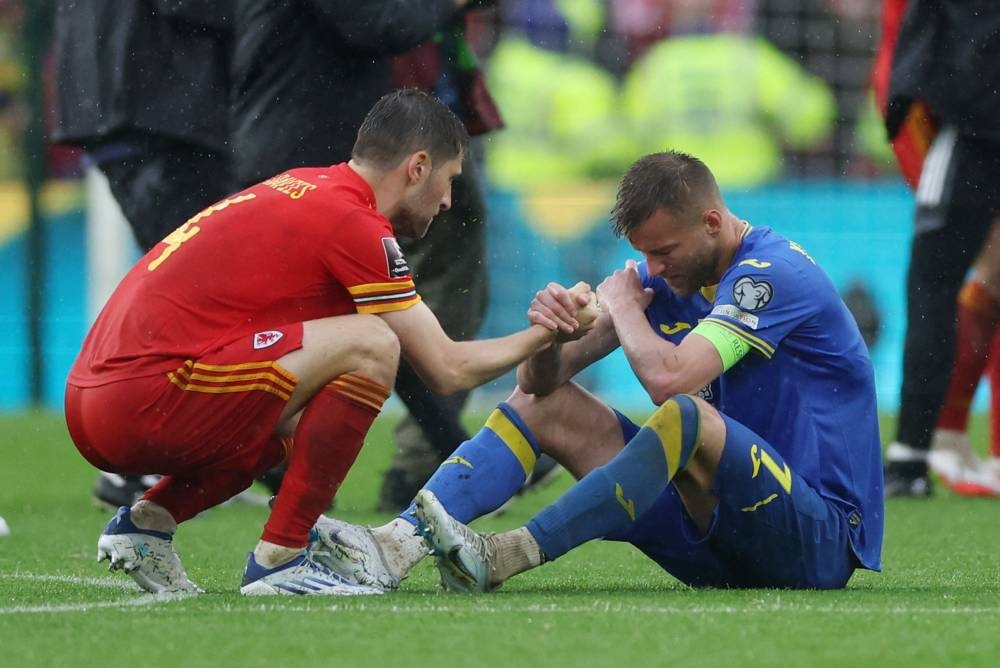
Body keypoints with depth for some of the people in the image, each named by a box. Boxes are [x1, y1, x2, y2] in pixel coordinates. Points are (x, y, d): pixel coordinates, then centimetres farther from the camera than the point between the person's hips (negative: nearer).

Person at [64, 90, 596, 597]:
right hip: (146, 401, -10)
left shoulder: (301, 188, 20)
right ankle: (280, 558, -8)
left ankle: (148, 521, 12)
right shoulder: (353, 221, -8)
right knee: (370, 347, -12)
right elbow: (446, 370, -1)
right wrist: (545, 334, 14)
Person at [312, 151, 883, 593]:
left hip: (823, 540, -8)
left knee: (686, 415, -36)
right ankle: (398, 546, -19)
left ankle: (505, 558, -34)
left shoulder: (773, 272, -16)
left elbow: (667, 378, -30)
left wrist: (623, 305, -10)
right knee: (542, 403, 2)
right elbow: (540, 382, 6)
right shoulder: (668, 277, 9)